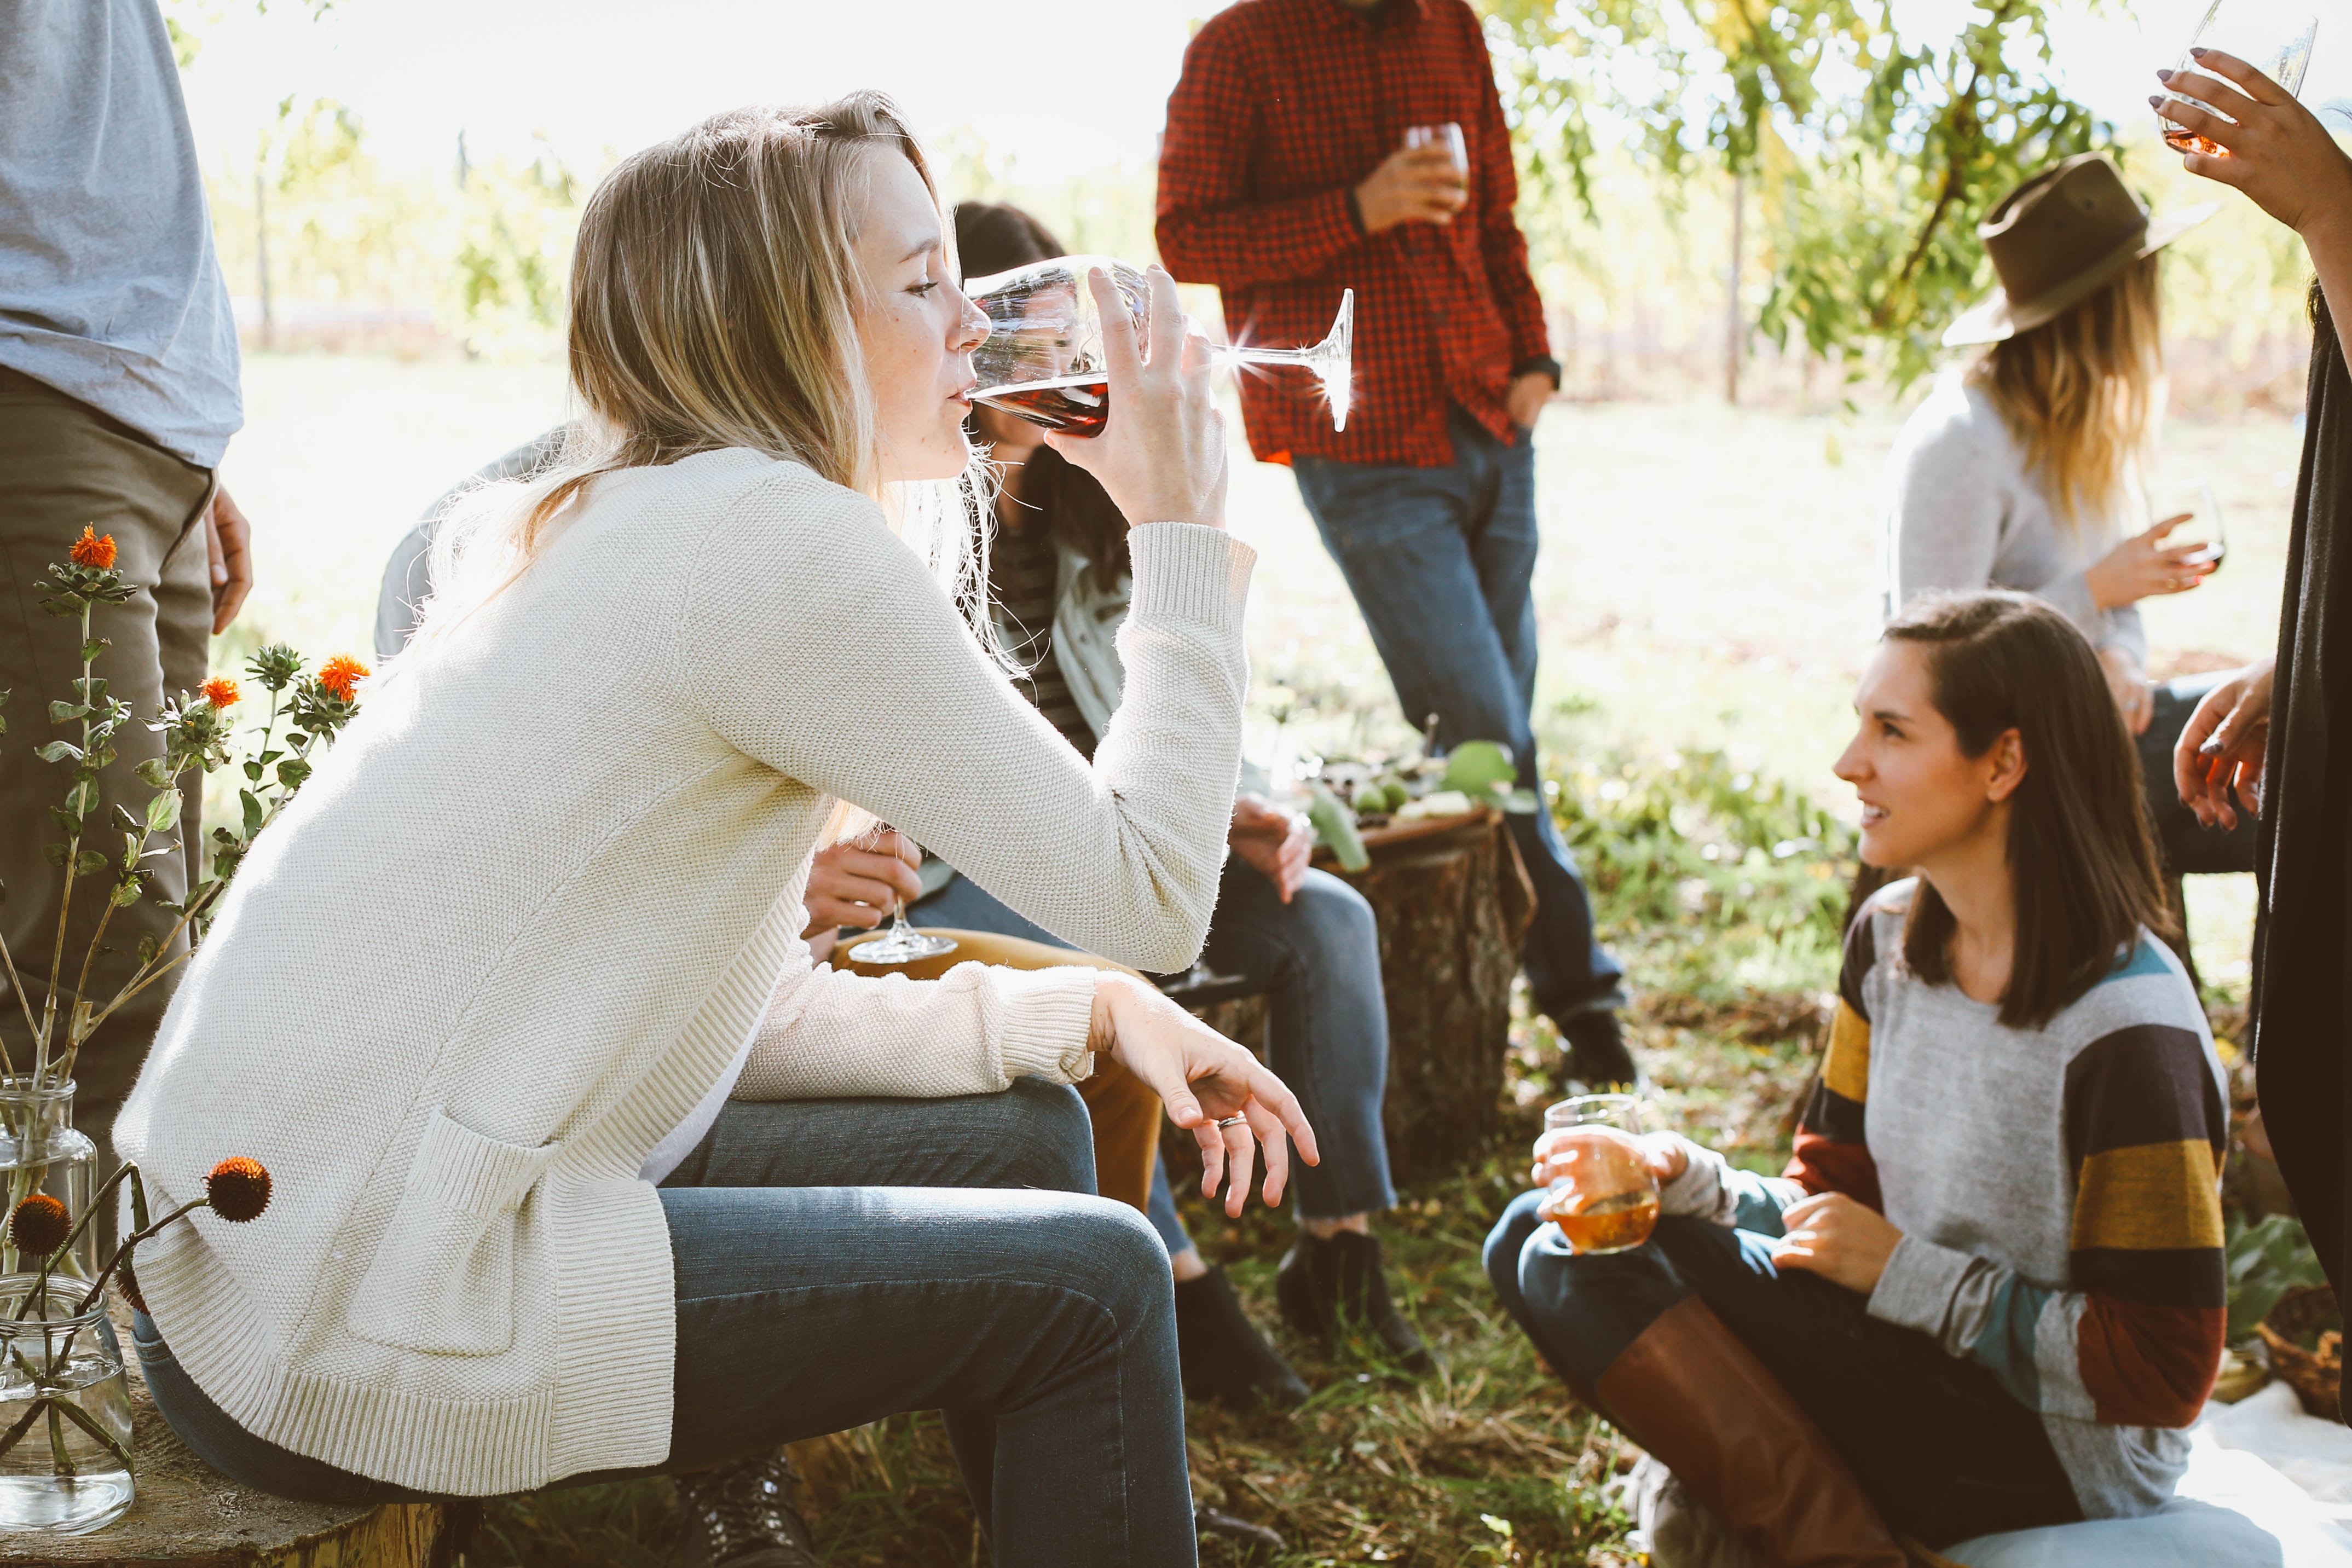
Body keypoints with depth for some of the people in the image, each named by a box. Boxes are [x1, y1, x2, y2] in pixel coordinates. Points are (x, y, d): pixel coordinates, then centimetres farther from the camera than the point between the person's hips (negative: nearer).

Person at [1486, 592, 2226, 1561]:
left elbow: (2162, 1371, -19)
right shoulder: (1891, 940, 3)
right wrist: (1685, 1179, -11)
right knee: (1541, 1238, -5)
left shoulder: (2125, 1029, -21)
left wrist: (1905, 1271, -17)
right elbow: (1831, 1198, 8)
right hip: (1914, 1374, 9)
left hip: (2054, 1462, -9)